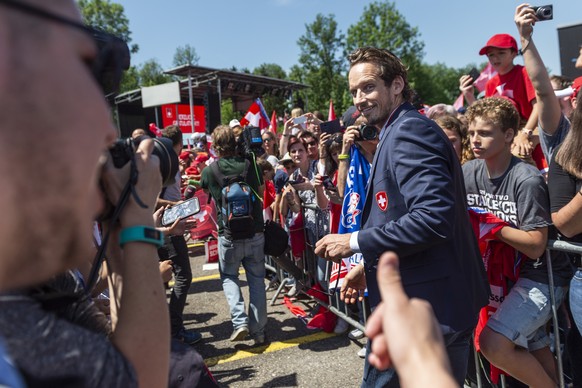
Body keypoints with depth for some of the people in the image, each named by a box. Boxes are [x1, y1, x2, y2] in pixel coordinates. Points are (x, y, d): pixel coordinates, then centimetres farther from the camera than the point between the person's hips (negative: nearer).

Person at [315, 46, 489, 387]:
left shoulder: (409, 131, -17)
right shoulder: (400, 132, 14)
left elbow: (433, 217, -29)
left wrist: (356, 242, -21)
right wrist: (370, 264, 16)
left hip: (419, 309, -10)